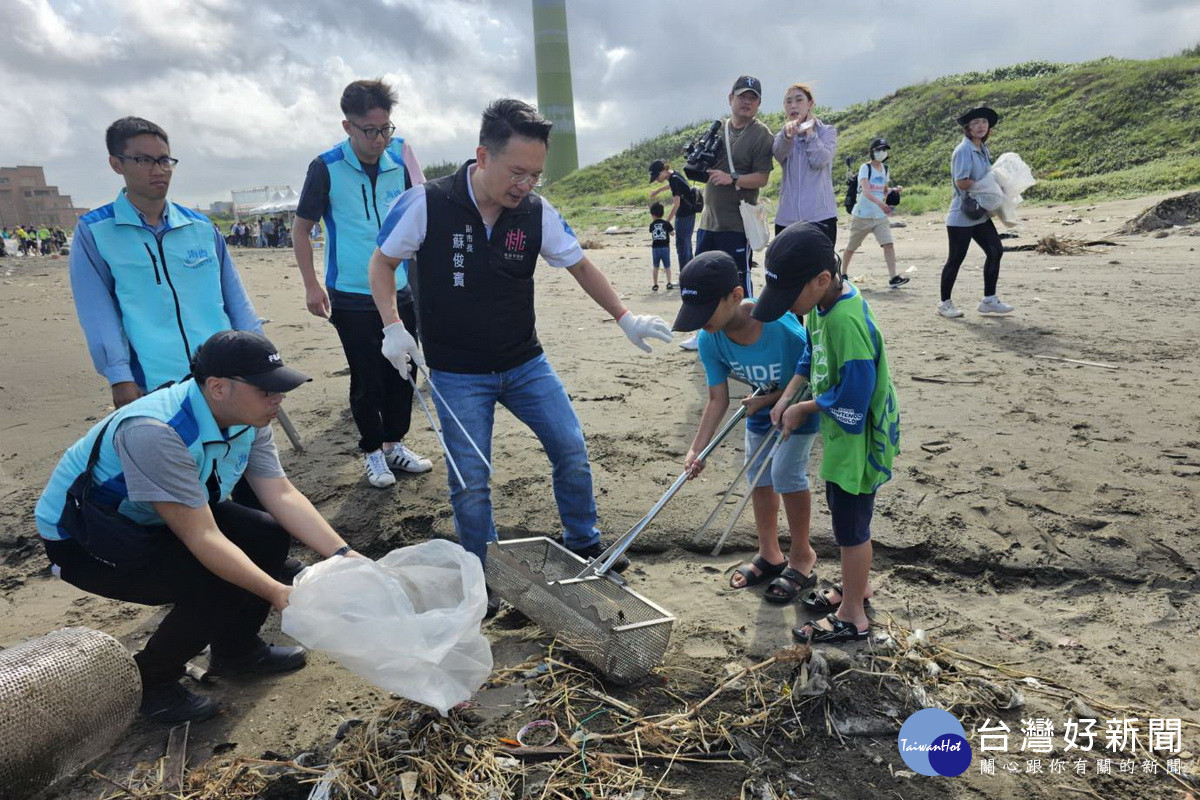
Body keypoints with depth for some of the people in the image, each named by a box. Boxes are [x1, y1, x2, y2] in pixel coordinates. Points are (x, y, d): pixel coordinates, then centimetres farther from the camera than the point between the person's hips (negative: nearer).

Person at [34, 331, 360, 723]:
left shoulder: (247, 419, -12)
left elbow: (283, 496, -12)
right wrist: (280, 593, -39)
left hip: (153, 521, 8)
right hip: (80, 540, -8)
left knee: (270, 535, -6)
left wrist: (344, 556, -22)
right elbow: (202, 538, -36)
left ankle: (237, 649, 16)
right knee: (221, 585, -25)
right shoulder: (155, 432, -36)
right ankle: (149, 682, 1)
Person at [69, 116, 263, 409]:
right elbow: (98, 312, -2)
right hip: (152, 387, -3)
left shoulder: (202, 227, 12)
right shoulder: (93, 232, 4)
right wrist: (119, 377, -11)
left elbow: (235, 298, 13)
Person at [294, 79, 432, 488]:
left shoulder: (400, 159, 2)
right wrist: (311, 285, -7)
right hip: (351, 297, -3)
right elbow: (302, 229, 0)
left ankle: (395, 443, 27)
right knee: (367, 378, 3)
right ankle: (372, 452, 21)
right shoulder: (326, 168, -7)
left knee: (401, 371, 10)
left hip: (401, 291, 4)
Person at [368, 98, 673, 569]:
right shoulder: (425, 204, -14)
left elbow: (580, 266, 6)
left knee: (573, 452, 5)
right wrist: (394, 327, -13)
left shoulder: (537, 213, -6)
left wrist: (625, 318, -4)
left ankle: (584, 546, 29)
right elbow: (382, 264, 0)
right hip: (456, 374, -3)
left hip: (525, 364, 3)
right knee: (470, 482, -1)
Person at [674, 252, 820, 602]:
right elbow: (717, 399, -18)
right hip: (762, 403, 6)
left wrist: (765, 401, -22)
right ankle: (769, 554, 29)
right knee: (757, 473, 10)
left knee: (786, 472, -13)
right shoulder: (710, 340, -23)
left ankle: (802, 556, 11)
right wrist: (696, 449, -24)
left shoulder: (781, 326, -39)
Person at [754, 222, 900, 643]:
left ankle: (851, 616, 25)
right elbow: (812, 353, 12)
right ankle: (856, 585, 45)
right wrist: (787, 396, -1)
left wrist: (803, 409, -14)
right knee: (845, 515, 24)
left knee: (852, 525, 7)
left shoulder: (847, 322, -31)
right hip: (841, 436, 9)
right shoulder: (822, 302, -2)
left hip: (857, 440, -9)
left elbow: (851, 397, -29)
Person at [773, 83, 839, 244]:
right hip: (787, 217, 3)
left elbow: (819, 161, -10)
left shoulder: (827, 131, 9)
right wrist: (787, 133, -30)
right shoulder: (782, 135, 15)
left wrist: (809, 131, 1)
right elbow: (779, 155, -10)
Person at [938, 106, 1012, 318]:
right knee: (956, 258, -2)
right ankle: (945, 303, 11)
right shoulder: (964, 150, -14)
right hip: (962, 215, -9)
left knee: (995, 250, 7)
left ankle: (989, 300, 16)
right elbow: (961, 182, -21)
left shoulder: (983, 149, 13)